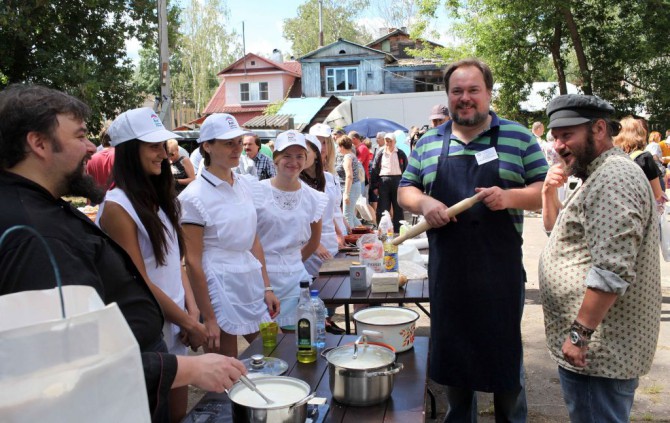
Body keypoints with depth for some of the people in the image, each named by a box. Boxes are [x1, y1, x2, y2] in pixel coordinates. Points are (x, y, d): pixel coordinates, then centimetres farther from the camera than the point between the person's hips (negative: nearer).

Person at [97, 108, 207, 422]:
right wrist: (189, 323, -10)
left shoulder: (157, 198, 8)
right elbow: (138, 283, -17)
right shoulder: (117, 206, -17)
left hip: (174, 328, 7)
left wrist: (191, 308, -3)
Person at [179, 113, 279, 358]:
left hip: (252, 283, 6)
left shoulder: (246, 186, 6)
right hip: (219, 288, -6)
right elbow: (193, 262, -13)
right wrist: (208, 319, -12)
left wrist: (267, 287, 7)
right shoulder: (195, 196, -12)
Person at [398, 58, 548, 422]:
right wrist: (423, 203, -10)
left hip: (501, 270, -2)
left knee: (505, 353, 9)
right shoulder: (428, 143, 8)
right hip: (447, 271, 2)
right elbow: (405, 190, 12)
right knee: (451, 351, 14)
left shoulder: (518, 137, 2)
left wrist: (509, 197, -18)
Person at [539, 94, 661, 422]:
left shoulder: (613, 178, -19)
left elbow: (612, 271, -27)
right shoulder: (600, 176, 15)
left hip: (597, 352, -10)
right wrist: (549, 192, 6)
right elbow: (558, 229, 24)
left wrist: (579, 333, -23)